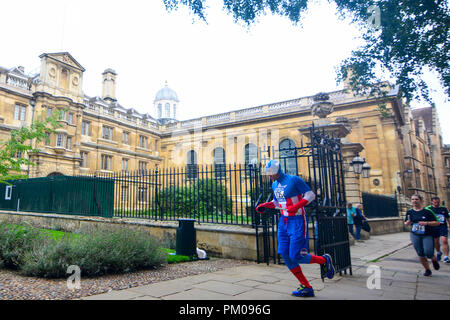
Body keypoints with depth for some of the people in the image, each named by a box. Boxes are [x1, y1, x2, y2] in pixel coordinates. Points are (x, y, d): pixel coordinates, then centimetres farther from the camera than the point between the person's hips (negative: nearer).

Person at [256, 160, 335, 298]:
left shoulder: (294, 180, -13)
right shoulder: (274, 185, 11)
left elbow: (310, 195, -12)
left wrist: (296, 206, -25)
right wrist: (264, 205, 8)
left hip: (297, 221, -8)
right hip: (283, 222, 8)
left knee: (296, 256, -9)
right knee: (285, 255, 1)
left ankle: (325, 260, 20)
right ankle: (306, 287, 14)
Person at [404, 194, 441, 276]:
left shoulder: (427, 211, -7)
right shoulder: (409, 212, 3)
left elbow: (437, 222, -5)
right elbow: (406, 223, 13)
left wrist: (426, 223, -20)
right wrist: (408, 222, -10)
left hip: (427, 235, -3)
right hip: (415, 235, 3)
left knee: (428, 253, -14)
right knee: (420, 254, 4)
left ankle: (434, 259, 23)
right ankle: (427, 270, 25)